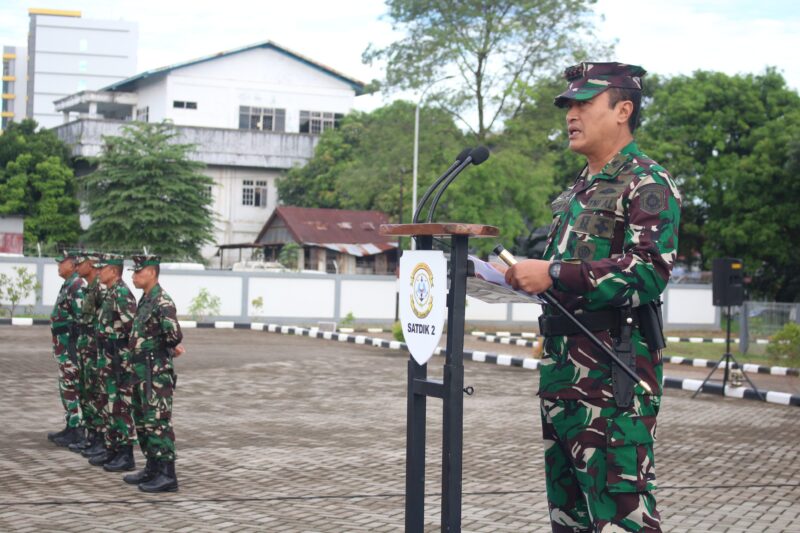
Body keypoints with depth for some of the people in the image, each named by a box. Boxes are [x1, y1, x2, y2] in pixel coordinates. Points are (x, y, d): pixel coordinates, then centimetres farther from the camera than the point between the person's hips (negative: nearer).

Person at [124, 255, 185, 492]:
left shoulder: (162, 302, -17)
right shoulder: (145, 300, 14)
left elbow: (174, 335, -28)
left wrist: (171, 348, -7)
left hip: (156, 371, -10)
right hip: (141, 371, 10)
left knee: (158, 422, -8)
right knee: (142, 421, 16)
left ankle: (167, 475, -4)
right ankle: (152, 469, 25)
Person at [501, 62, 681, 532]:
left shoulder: (648, 184, -8)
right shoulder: (579, 189, 20)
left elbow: (649, 271, -21)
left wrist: (553, 274, -21)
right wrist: (527, 274, 11)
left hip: (614, 366, -9)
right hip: (562, 362, 10)